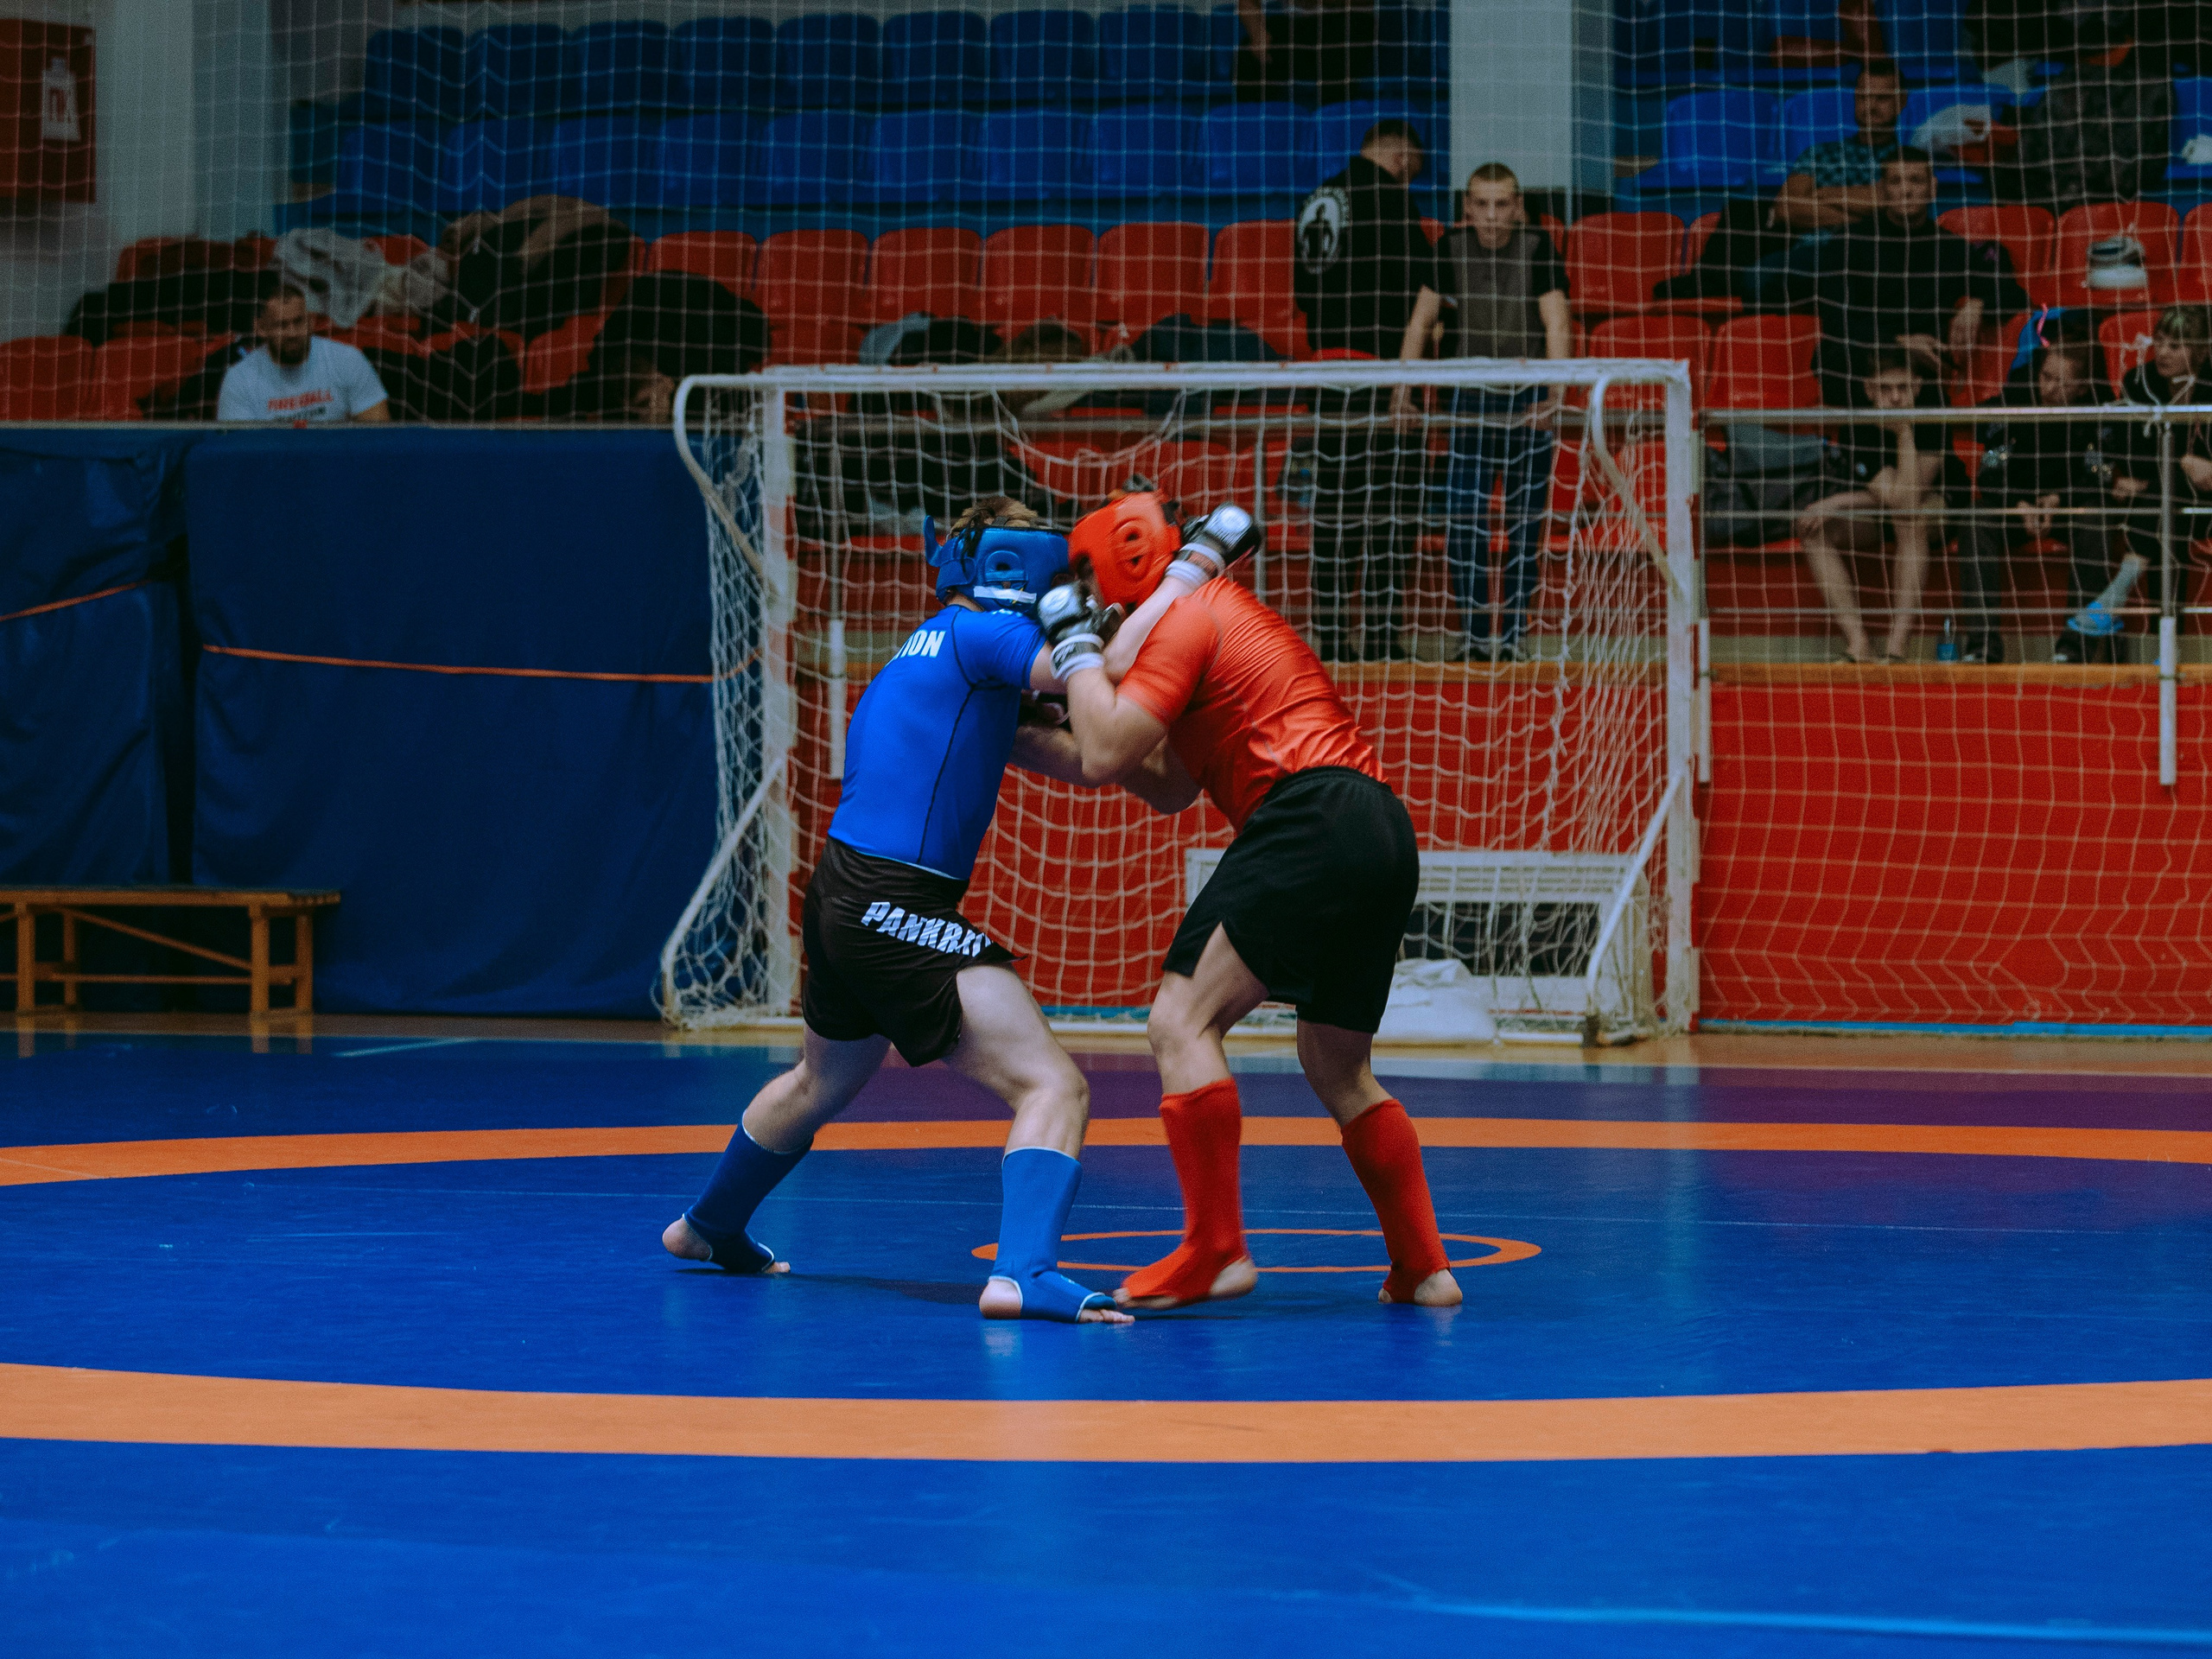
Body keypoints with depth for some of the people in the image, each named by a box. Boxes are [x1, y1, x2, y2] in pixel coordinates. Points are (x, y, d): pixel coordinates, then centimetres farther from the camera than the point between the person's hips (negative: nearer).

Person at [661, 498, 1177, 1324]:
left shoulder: (927, 647, 18)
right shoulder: (980, 634, -10)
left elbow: (1034, 749, 16)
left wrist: (1151, 772, 6)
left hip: (839, 895, 10)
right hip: (897, 908, -10)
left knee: (821, 1083, 35)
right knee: (1053, 1086, -17)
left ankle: (708, 1226, 55)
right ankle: (1023, 1274, -33)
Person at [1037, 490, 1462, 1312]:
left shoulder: (1184, 617, 1)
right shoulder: (1234, 616, 32)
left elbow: (1105, 758, -7)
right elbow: (1171, 790, 30)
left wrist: (1074, 645, 5)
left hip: (1310, 820, -10)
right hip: (1387, 831, 10)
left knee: (1181, 1022, -13)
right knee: (1339, 1071, 20)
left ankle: (1214, 1251, -21)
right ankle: (1423, 1268, 19)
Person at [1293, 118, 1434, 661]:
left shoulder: (1317, 202, 15)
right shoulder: (1388, 196, -8)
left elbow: (1301, 286, 19)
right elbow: (1422, 276, -9)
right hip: (1383, 360, -7)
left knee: (1336, 499, 8)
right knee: (1391, 493, -5)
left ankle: (1330, 635, 8)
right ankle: (1381, 632, -9)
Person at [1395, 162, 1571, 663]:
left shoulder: (1537, 250, -8)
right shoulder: (1452, 249, -1)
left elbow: (1557, 326, -15)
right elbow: (1420, 322, 4)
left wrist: (1556, 393, -28)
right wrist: (1403, 391, -6)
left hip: (1528, 401, -2)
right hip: (1470, 401, 2)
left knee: (1525, 526, 2)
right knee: (1462, 522, -7)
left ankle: (1512, 635, 9)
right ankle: (1475, 633, 0)